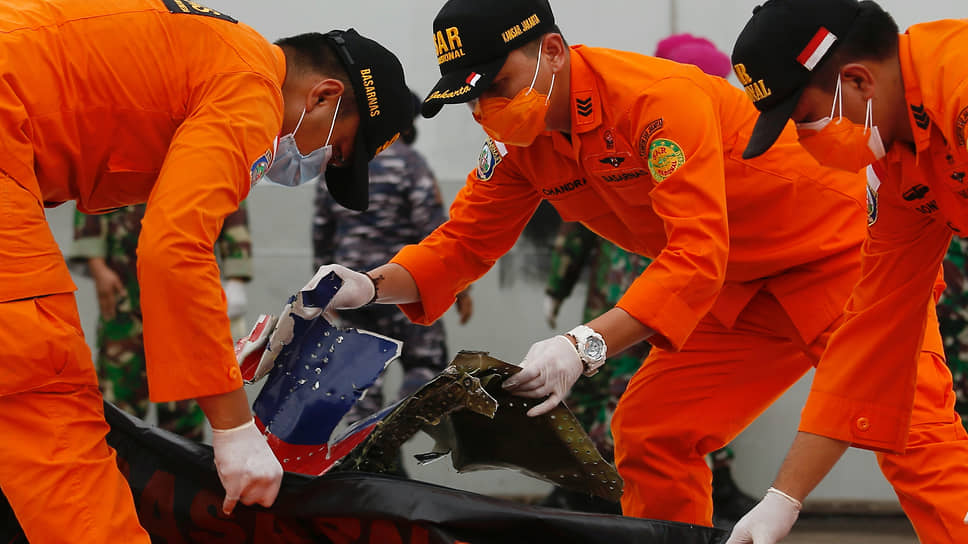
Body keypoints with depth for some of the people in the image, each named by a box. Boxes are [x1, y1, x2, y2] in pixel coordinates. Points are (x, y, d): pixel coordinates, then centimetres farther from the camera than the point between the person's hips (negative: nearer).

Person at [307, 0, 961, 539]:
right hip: (739, 290, 8)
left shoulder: (659, 97, -30)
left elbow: (697, 254, -38)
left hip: (844, 251, -8)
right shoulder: (522, 139, -4)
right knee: (648, 433, 2)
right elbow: (464, 243, 3)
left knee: (909, 433, -21)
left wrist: (587, 346, -47)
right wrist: (371, 287, -17)